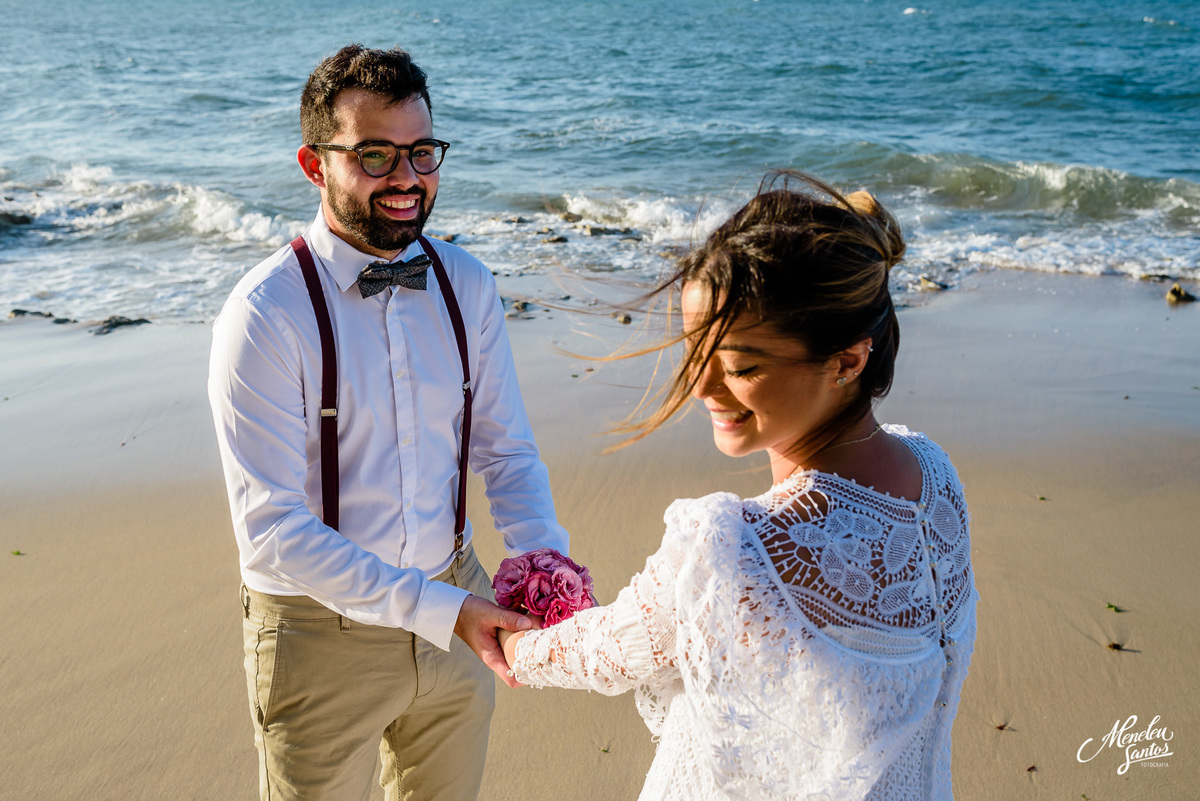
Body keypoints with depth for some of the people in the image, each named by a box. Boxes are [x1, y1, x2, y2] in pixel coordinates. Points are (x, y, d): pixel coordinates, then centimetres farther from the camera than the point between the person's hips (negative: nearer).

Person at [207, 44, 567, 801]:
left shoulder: (467, 285, -3)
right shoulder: (267, 313, -19)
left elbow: (507, 449, 3)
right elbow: (273, 530, -22)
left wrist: (543, 553, -15)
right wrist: (437, 609, -28)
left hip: (455, 605, 5)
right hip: (322, 626, -4)